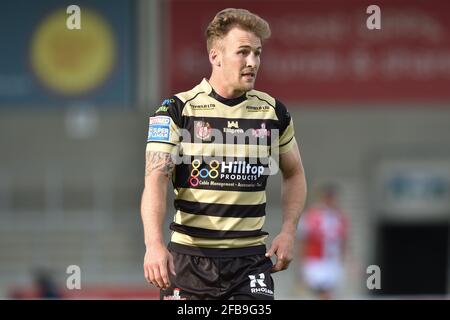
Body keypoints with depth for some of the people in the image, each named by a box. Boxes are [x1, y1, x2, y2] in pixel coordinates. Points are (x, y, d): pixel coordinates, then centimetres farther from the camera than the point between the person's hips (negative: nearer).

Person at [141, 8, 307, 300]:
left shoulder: (274, 112, 6)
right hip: (188, 258, -2)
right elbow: (156, 179, -13)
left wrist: (288, 231, 6)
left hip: (251, 258, 2)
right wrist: (154, 243, -28)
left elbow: (294, 173, 21)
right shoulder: (177, 110, -4)